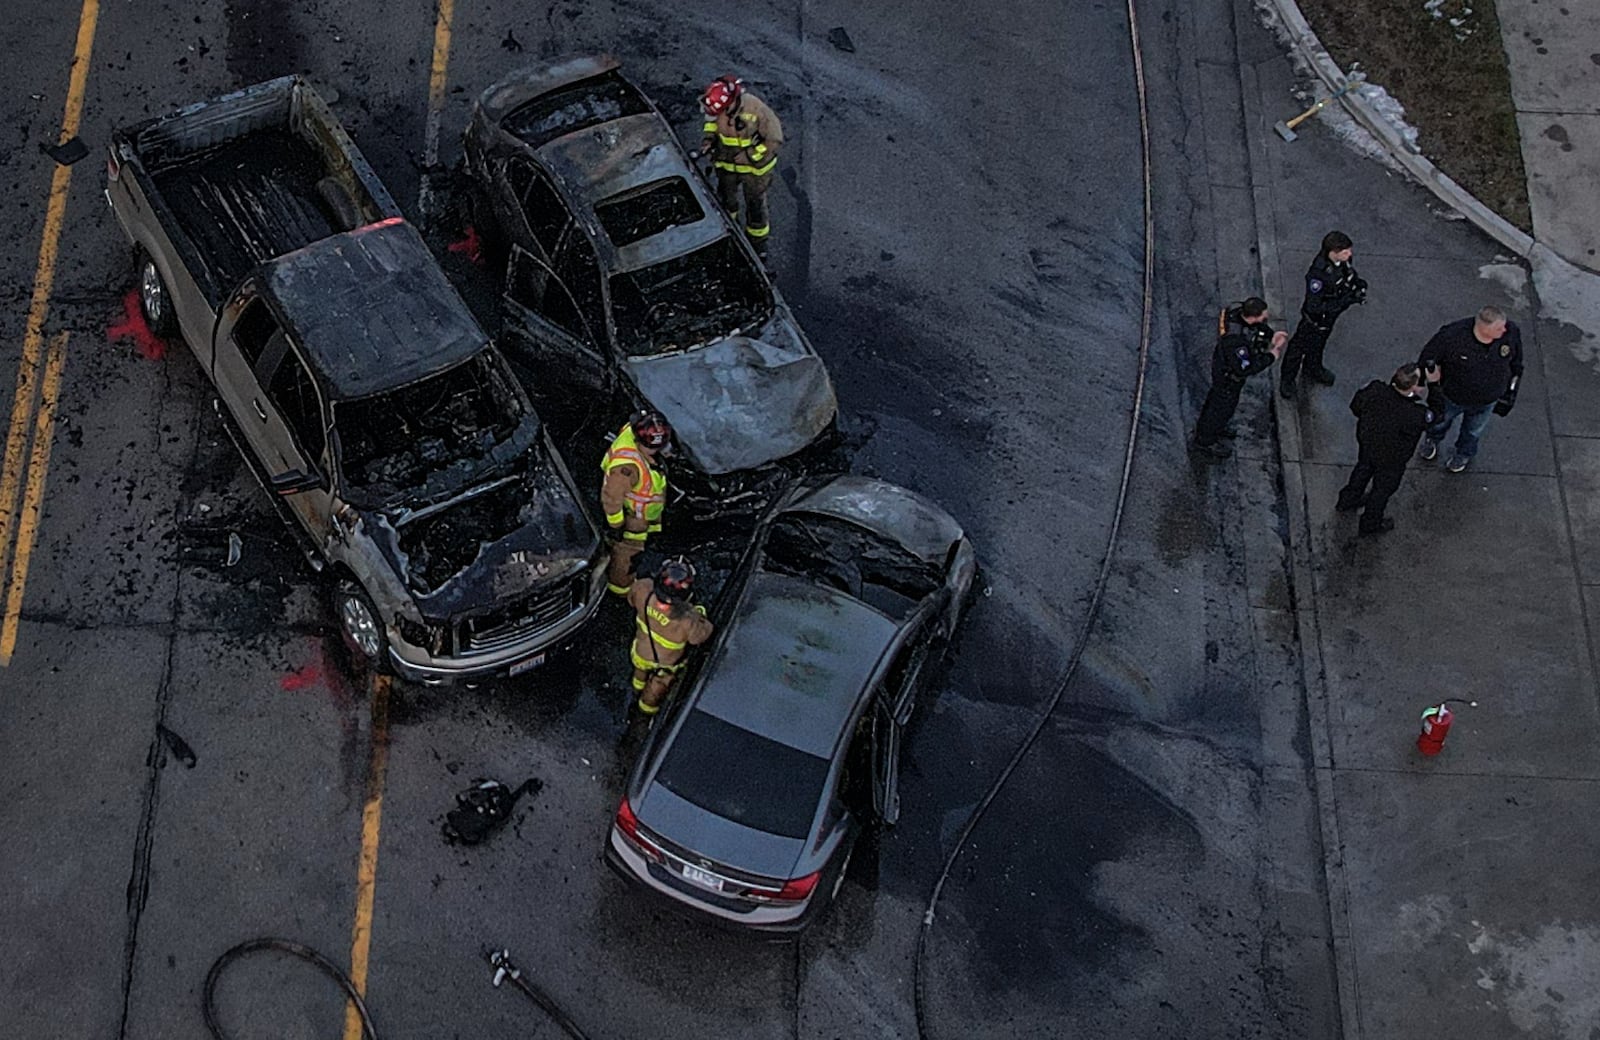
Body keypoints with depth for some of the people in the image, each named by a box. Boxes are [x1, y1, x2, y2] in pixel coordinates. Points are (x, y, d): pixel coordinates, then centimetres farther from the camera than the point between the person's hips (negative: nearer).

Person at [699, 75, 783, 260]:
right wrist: (709, 139, -12)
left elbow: (775, 141, -25)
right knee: (725, 198, 25)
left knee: (755, 204, 14)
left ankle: (758, 240, 39)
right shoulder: (718, 105, -24)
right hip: (727, 163, 4)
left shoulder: (756, 110, -36)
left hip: (754, 167, -4)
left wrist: (749, 155, -27)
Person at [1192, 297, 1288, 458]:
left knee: (1217, 395, 31)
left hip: (1221, 361, 8)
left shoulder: (1238, 310, -22)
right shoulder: (1236, 340, -45)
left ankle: (1205, 427, 58)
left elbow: (1260, 326, 1)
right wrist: (1270, 357, -27)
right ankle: (1205, 441, 43)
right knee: (1224, 405, 18)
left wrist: (1271, 335, -15)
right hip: (1229, 375, -8)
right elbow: (1244, 369, -35)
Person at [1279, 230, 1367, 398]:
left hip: (1330, 315, 7)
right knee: (1300, 346, 20)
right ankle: (1287, 379, 44)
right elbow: (1315, 307, -37)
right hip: (1316, 319, -7)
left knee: (1320, 342, 33)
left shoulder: (1341, 260, -22)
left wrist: (1358, 282, -16)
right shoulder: (1318, 274, -44)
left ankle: (1313, 368, 61)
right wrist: (1346, 300, -38)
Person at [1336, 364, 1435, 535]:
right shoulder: (1415, 415, -42)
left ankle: (1347, 501, 62)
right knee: (1383, 488, 25)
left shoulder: (1375, 390, -31)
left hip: (1366, 442, 4)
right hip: (1390, 458, -4)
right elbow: (1436, 416, -20)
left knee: (1363, 469, 35)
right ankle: (1371, 523, 49)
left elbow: (1356, 406, -11)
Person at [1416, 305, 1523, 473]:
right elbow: (1429, 357, -20)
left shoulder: (1511, 333, -29)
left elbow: (1515, 364, -7)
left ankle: (1464, 454, 63)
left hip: (1486, 401, 2)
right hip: (1453, 395, -2)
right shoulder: (1452, 336, -39)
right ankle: (1433, 439, 66)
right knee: (1441, 420, 30)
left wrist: (1510, 390, 3)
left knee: (1474, 430, 30)